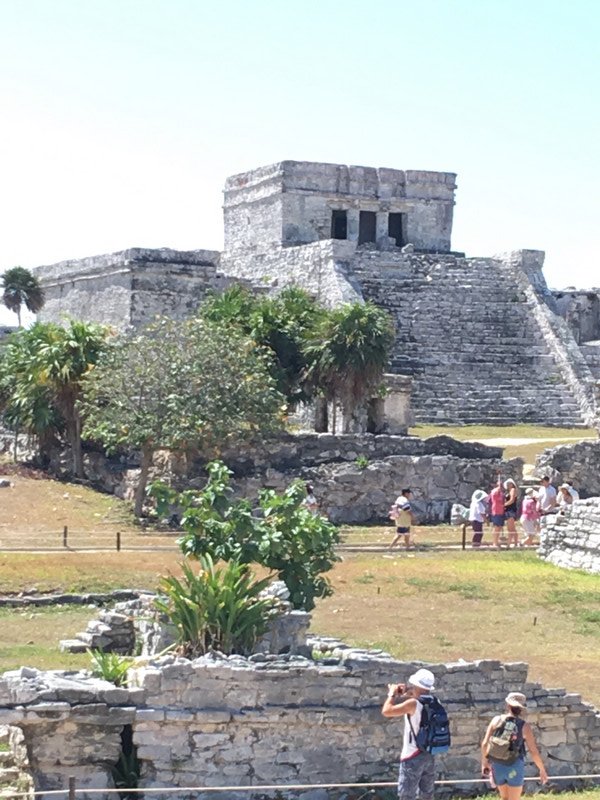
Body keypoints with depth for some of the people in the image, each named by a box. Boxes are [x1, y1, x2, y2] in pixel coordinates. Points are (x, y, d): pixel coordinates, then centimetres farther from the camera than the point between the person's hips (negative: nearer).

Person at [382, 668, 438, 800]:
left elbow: (386, 711, -19)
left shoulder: (413, 703, -18)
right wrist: (405, 695, 13)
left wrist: (392, 694, -4)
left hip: (413, 757, -7)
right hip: (429, 756, 7)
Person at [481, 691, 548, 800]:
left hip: (497, 766, 3)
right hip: (515, 768, -3)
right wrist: (542, 770, 6)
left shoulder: (496, 720, -2)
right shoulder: (524, 726, -9)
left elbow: (485, 744, -3)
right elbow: (534, 752, -8)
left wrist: (484, 762, 12)